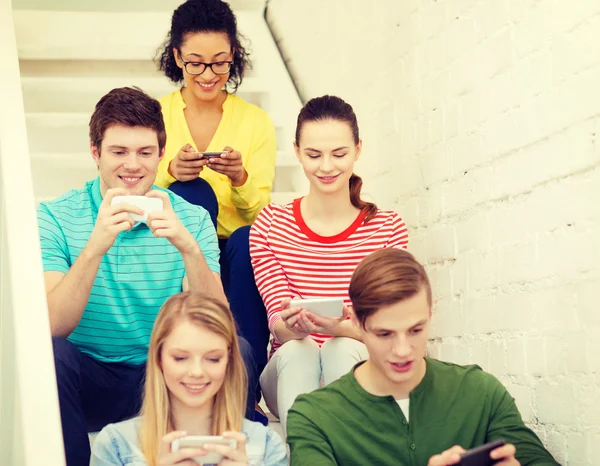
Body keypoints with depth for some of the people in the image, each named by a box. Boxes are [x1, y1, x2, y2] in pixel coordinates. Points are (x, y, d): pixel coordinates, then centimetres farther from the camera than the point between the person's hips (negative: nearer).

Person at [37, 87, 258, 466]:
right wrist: (95, 247, -31)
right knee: (49, 353, -31)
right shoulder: (55, 218, -4)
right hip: (92, 384, -1)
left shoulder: (191, 219, 0)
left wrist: (189, 248, -28)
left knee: (237, 351, -25)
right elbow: (53, 327, -17)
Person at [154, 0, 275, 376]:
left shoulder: (256, 121, 5)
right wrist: (170, 172, -24)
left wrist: (240, 179, -21)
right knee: (194, 192, -29)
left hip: (233, 258, 0)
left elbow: (261, 214, 0)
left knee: (248, 241, -34)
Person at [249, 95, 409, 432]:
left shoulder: (388, 227, 4)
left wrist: (342, 328, -28)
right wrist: (292, 327, -30)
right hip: (290, 370, 0)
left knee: (342, 349, -33)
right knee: (297, 351, -33)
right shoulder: (270, 225, 4)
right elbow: (278, 323, -4)